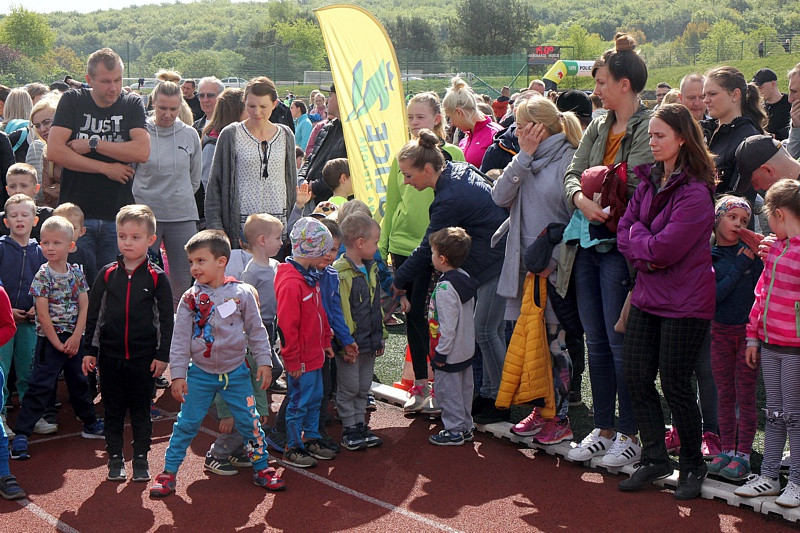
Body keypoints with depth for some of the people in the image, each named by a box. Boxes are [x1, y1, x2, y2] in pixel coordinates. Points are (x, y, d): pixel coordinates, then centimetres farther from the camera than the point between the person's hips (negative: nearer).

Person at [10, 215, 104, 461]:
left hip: (74, 339, 5)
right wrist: (57, 343, -14)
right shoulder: (42, 276, -11)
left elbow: (84, 307, 0)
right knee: (40, 386, -8)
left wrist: (76, 337, -11)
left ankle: (91, 424, 34)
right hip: (50, 339, -5)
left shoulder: (76, 274, 2)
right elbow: (43, 313, -14)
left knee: (79, 382, 19)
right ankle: (21, 435, -6)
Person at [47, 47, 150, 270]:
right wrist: (106, 168, -10)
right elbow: (54, 151, -10)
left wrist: (92, 143, -11)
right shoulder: (72, 101, 3)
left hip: (119, 217, 1)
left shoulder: (132, 104, 5)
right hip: (76, 214, -1)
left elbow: (142, 152, -10)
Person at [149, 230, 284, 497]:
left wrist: (264, 361, 0)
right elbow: (180, 339, -4)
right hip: (200, 374, 0)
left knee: (249, 422, 6)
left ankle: (261, 468, 22)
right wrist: (178, 375, -6)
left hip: (236, 373, 0)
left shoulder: (242, 293, -6)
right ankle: (168, 472, 16)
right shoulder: (190, 299, -6)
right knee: (186, 423, 5)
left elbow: (256, 330, 3)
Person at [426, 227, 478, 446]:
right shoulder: (465, 278, 3)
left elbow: (448, 325, -26)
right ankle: (466, 426, 29)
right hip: (466, 350, 9)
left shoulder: (445, 288, -26)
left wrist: (441, 352, -17)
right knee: (464, 388, 18)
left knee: (448, 391, 3)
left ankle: (454, 431, 11)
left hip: (450, 353, -9)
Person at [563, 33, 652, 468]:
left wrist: (606, 211, -20)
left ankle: (631, 436, 10)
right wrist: (580, 198, -11)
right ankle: (603, 430, 23)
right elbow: (573, 174, 9)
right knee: (596, 342, 12)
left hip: (619, 247, -7)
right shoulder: (598, 127, 13)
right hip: (588, 245, 8)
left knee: (620, 343, -2)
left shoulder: (649, 129, -10)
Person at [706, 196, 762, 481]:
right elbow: (714, 295, -12)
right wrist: (738, 268, -15)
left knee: (745, 396, 2)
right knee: (724, 395, 10)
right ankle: (727, 449, 20)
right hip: (721, 331, 2)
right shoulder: (707, 257, -1)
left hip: (747, 330, -2)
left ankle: (743, 454, 6)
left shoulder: (750, 253, -3)